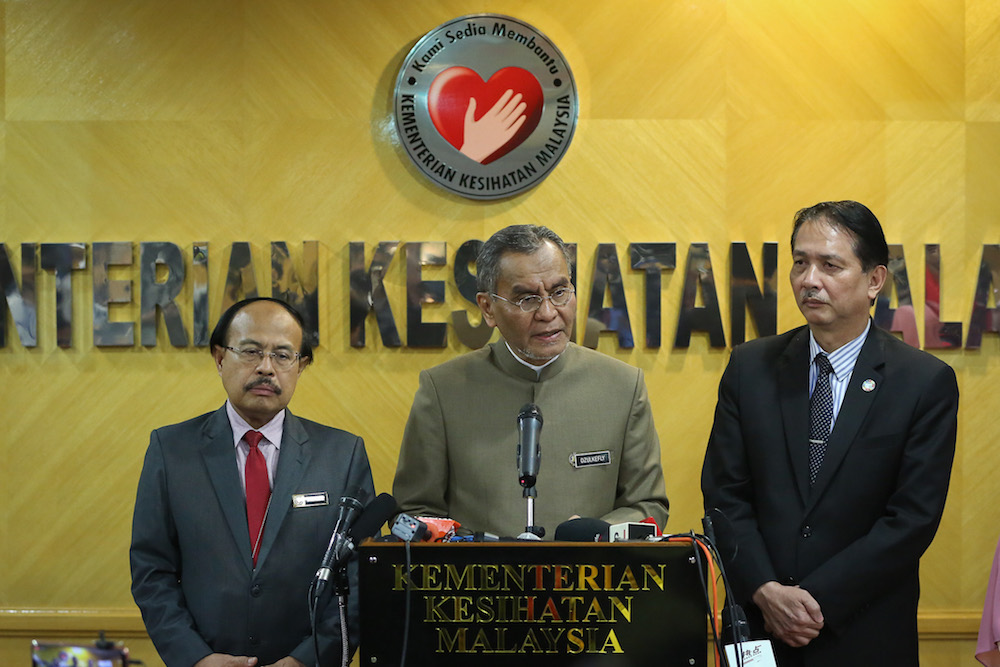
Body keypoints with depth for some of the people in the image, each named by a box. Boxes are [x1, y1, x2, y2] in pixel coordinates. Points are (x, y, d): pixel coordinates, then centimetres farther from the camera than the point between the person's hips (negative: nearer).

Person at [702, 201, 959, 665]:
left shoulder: (927, 383, -6)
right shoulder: (750, 367, 3)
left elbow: (914, 517, -10)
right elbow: (724, 493, 1)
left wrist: (817, 599, -14)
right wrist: (765, 591, -12)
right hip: (757, 627, 2)